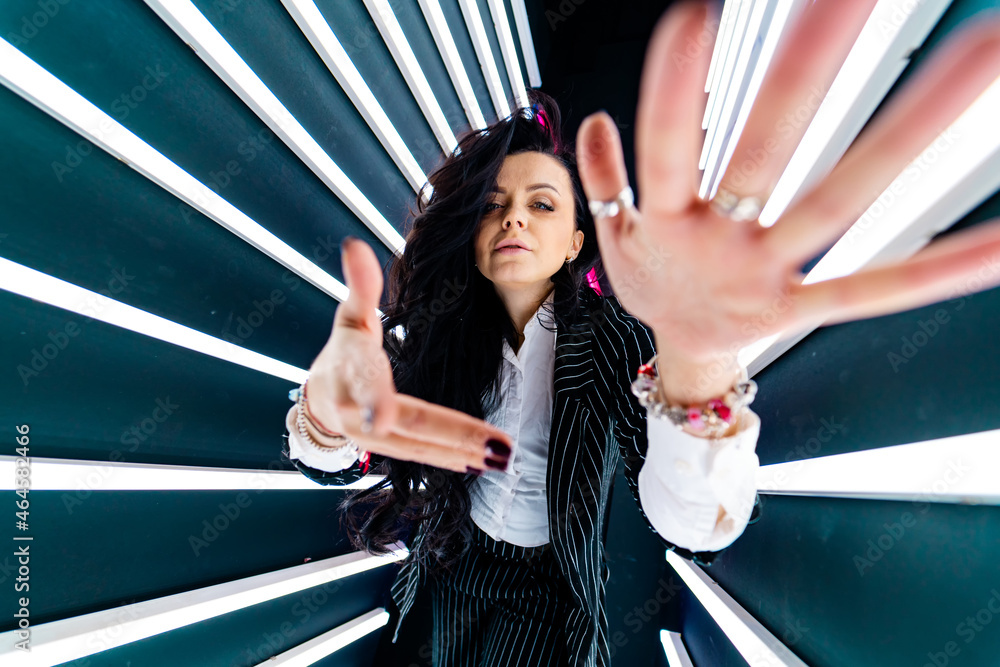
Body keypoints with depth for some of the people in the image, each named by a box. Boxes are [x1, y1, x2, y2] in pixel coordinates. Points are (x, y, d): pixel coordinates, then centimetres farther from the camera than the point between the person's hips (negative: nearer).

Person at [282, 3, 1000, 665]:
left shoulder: (613, 342, -23)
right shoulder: (435, 325, -15)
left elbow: (695, 528, -36)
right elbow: (331, 462, -25)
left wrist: (695, 360, -57)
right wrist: (329, 404, -50)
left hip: (550, 594, -3)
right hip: (455, 573, 3)